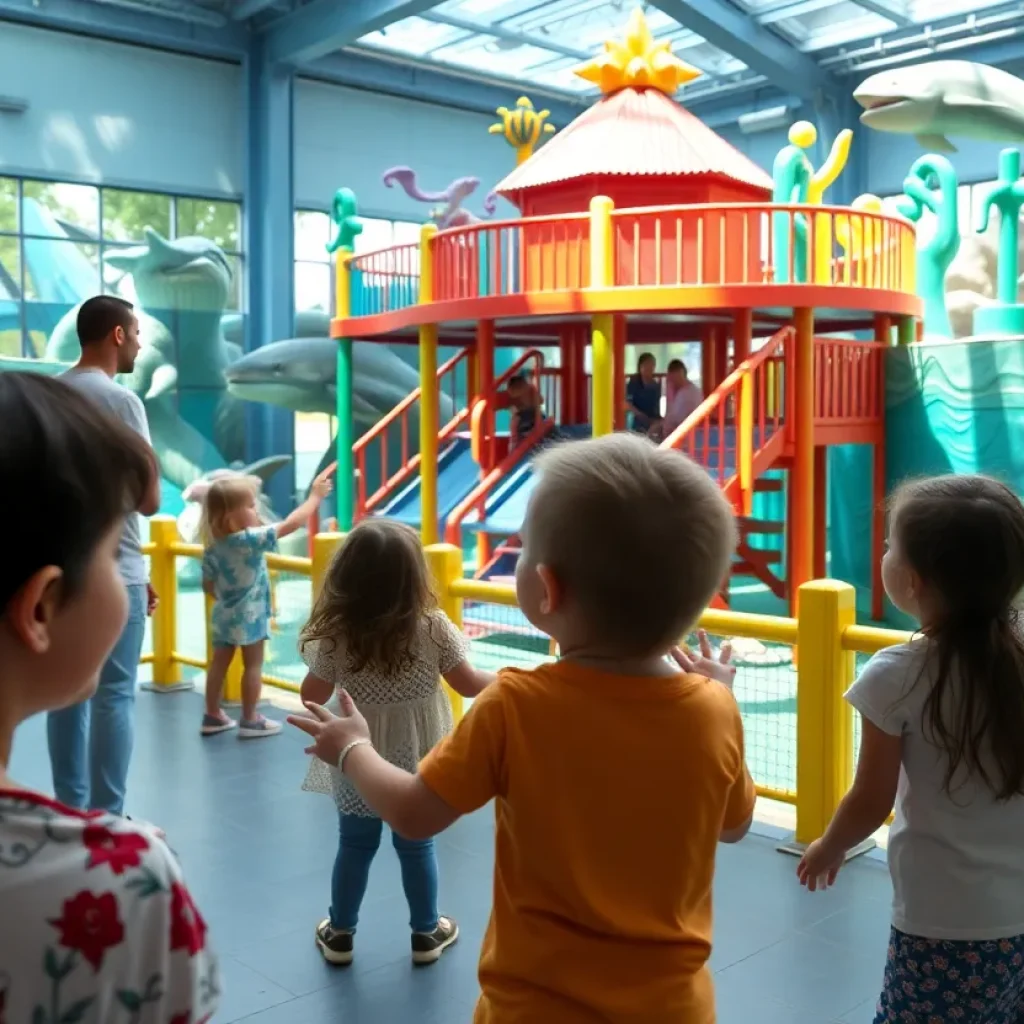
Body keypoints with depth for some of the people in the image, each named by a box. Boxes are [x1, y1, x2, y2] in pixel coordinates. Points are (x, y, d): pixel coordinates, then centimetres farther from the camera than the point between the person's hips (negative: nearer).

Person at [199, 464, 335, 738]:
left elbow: (208, 585, 5)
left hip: (224, 614, 7)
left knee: (219, 662, 14)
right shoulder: (252, 539, -23)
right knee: (253, 665, 6)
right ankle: (250, 720, 13)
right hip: (249, 615, -6)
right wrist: (315, 496, -15)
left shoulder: (212, 546, -3)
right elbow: (291, 523, -24)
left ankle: (213, 716, 23)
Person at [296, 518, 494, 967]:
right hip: (417, 760, 0)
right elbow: (468, 683, -5)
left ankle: (339, 933, 32)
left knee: (355, 846, 16)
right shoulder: (433, 627, -17)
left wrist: (316, 663, 15)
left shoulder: (336, 634, -16)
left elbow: (314, 695, -4)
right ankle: (426, 933, 31)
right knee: (417, 846, 15)